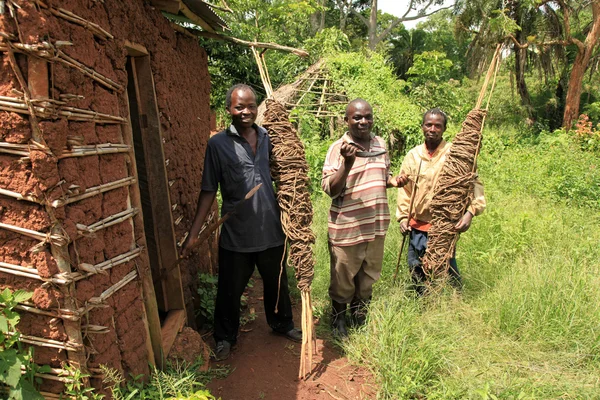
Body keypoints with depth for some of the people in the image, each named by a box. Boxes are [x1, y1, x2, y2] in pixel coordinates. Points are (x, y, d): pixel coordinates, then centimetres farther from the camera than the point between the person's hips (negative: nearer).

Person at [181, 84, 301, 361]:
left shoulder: (269, 138, 2)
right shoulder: (218, 144, -7)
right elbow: (208, 190, -6)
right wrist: (193, 234, -10)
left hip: (272, 231, 3)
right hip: (235, 234, -3)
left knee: (277, 284, 21)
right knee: (230, 290, 13)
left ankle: (282, 324, 46)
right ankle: (225, 338, 36)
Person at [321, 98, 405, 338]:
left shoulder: (380, 144, 6)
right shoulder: (338, 149, -12)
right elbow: (330, 189, -16)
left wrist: (394, 181, -4)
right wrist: (347, 163, -29)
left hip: (376, 226, 5)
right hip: (346, 228, -5)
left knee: (368, 277, 21)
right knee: (343, 280, 11)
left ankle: (360, 317, 44)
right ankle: (338, 319, 36)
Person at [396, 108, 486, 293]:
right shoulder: (413, 155, 7)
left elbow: (474, 183, -5)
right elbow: (404, 188, 11)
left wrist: (470, 211, -20)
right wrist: (403, 217, 5)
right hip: (417, 226, 4)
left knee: (447, 270, 4)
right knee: (417, 271, 14)